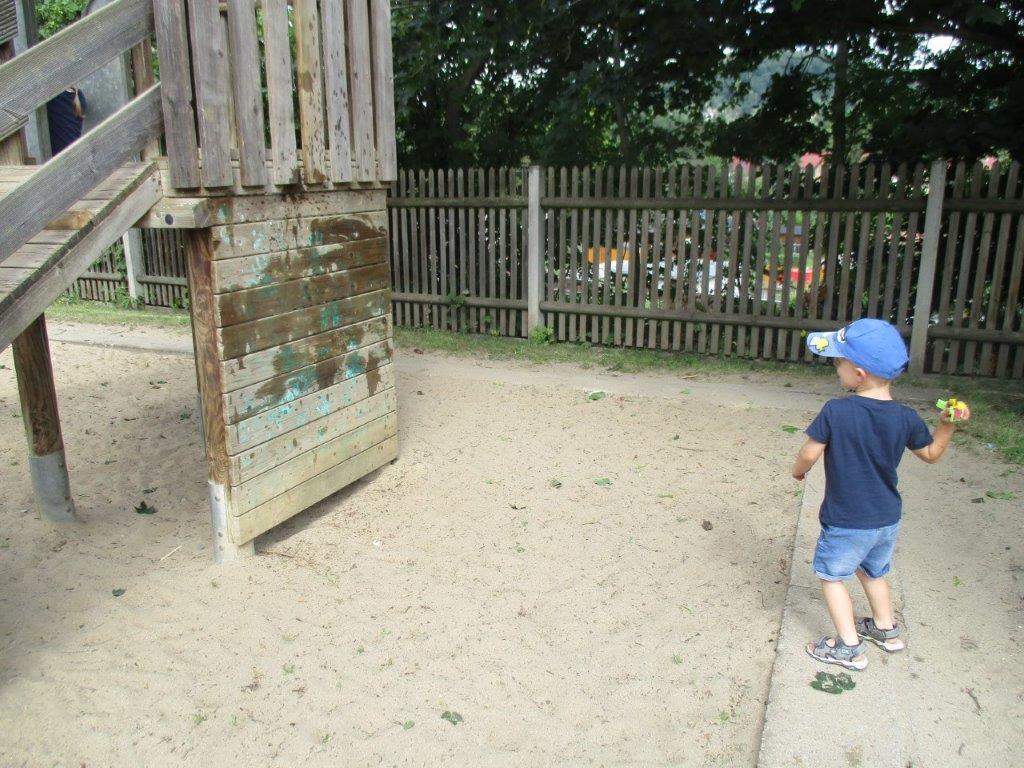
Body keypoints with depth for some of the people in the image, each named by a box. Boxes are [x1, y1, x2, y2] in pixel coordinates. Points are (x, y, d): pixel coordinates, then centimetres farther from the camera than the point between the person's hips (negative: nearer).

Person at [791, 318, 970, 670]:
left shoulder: (836, 411, -23)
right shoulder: (906, 417, -7)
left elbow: (809, 454, -18)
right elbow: (931, 453, 6)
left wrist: (798, 470, 2)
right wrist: (947, 425, 6)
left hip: (846, 522, -6)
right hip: (888, 519, 6)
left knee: (831, 575, 14)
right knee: (873, 572, 28)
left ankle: (849, 647, 17)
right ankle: (886, 628, 45)